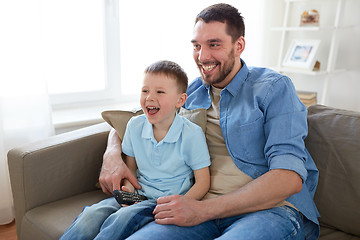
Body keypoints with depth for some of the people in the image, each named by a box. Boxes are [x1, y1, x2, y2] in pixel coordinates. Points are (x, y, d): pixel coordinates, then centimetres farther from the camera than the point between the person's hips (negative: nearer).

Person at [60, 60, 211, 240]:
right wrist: (129, 189, -6)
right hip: (139, 194, 5)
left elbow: (202, 182, -9)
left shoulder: (192, 134, -13)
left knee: (123, 218, -30)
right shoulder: (135, 125, 2)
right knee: (92, 215, -22)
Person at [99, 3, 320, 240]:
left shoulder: (274, 88, -2)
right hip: (205, 208, 3)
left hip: (271, 209, -2)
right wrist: (112, 155, -2)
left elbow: (289, 177, -14)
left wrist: (203, 210, -20)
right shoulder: (191, 92, 13)